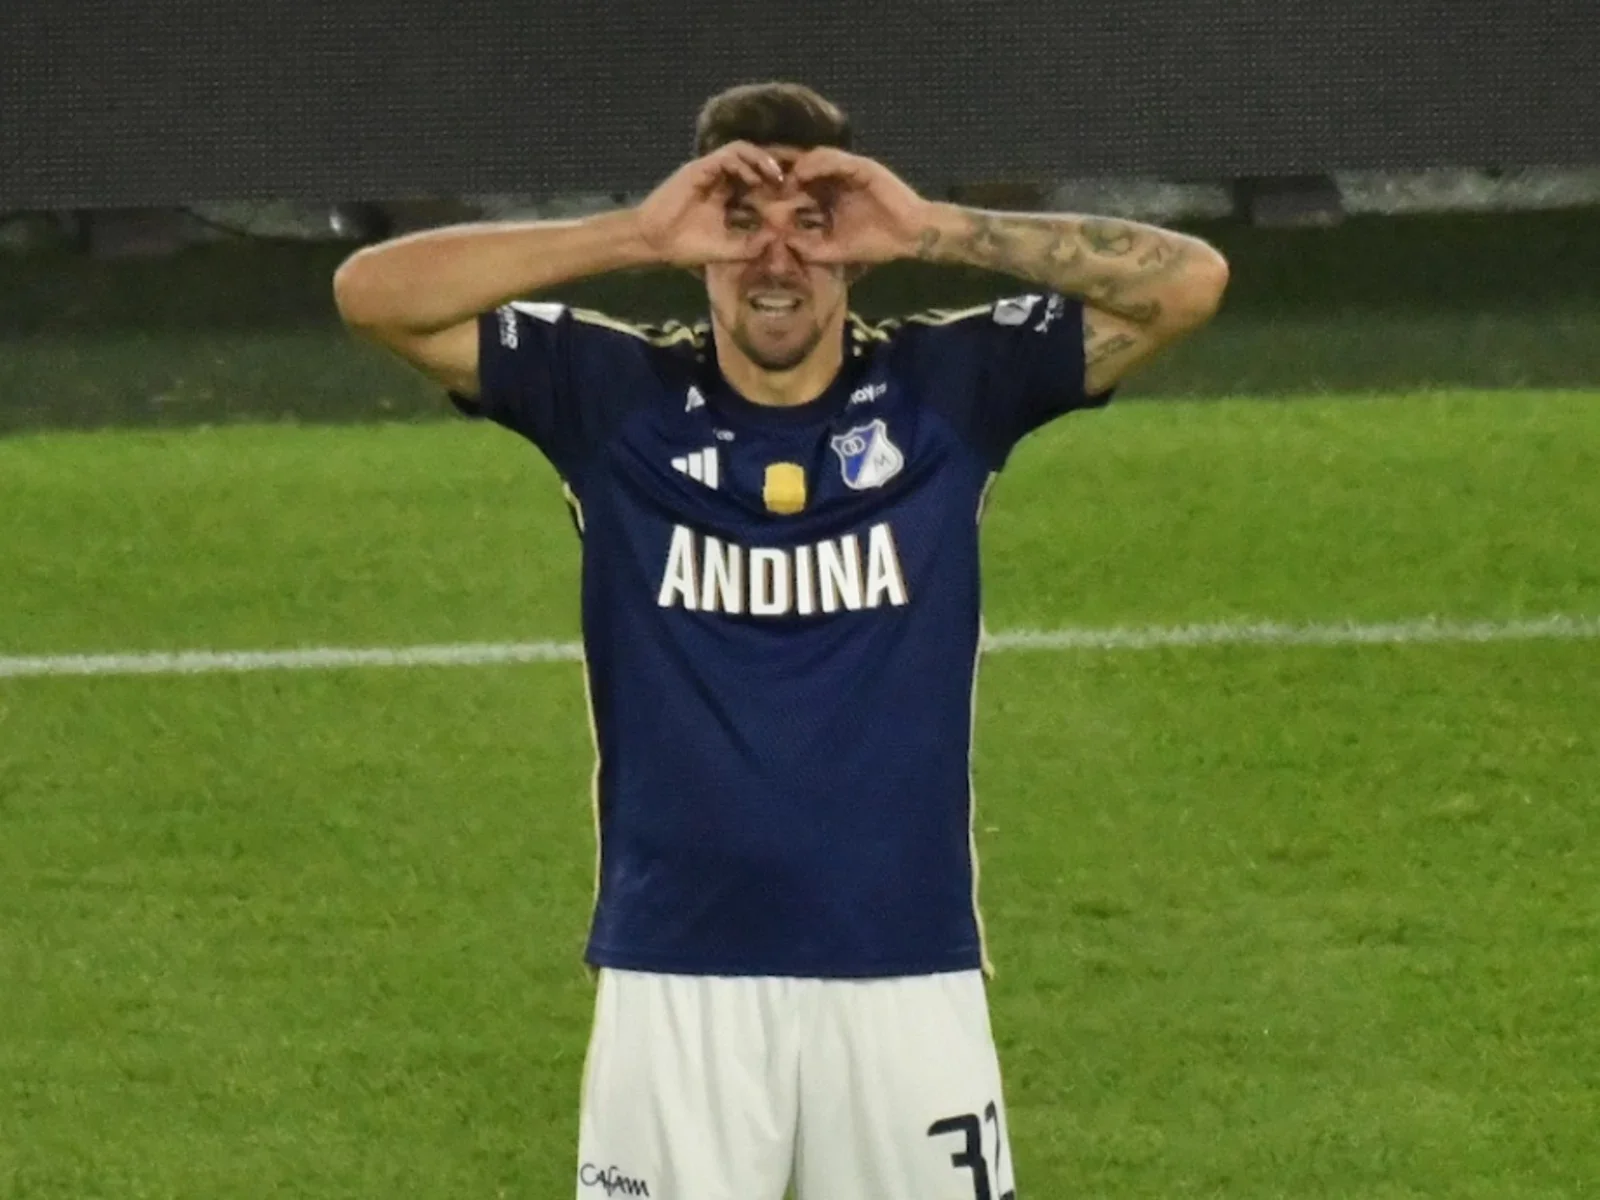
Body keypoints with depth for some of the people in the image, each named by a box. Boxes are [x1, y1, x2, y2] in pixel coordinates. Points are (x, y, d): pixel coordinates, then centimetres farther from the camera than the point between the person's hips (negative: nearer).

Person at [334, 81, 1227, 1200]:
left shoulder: (945, 391, 2)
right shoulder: (613, 396, 2)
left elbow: (1190, 282, -8)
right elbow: (373, 291, -9)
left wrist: (937, 229, -16)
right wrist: (634, 235, -16)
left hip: (905, 976, 0)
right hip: (676, 979, 0)